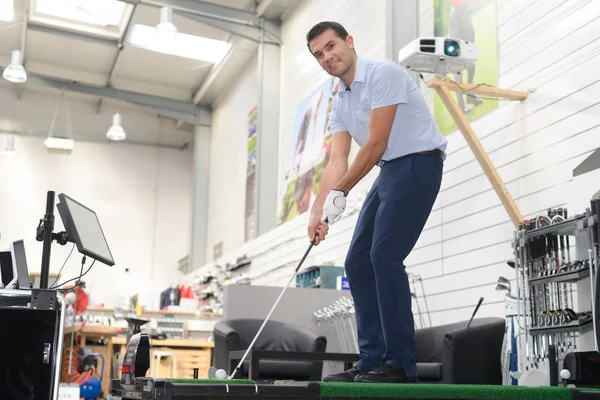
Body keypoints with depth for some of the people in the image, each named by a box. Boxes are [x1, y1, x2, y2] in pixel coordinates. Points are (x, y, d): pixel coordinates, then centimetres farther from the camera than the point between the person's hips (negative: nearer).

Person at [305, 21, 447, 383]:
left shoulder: (383, 74, -12)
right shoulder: (341, 103, 14)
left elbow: (376, 143, -17)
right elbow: (337, 162, 5)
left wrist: (339, 195, -14)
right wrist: (318, 210, -9)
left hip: (418, 164, -9)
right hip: (389, 172, 9)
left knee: (384, 256, -18)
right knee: (358, 263, 4)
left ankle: (401, 364, -11)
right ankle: (373, 360, 8)